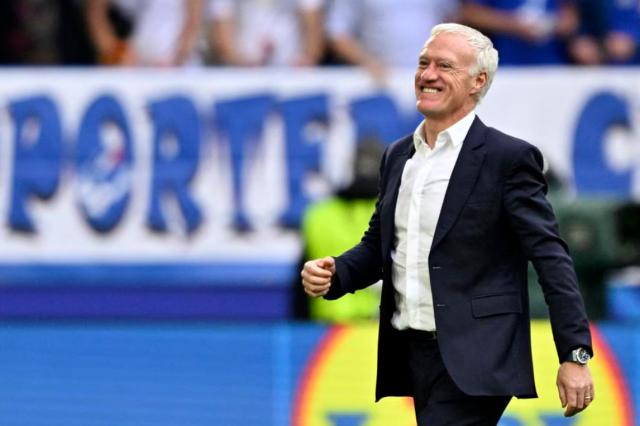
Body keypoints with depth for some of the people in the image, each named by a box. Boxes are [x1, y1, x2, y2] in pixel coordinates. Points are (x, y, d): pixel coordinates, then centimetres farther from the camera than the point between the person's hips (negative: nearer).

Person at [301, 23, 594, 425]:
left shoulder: (509, 158, -7)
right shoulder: (398, 155, 14)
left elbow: (551, 258, -9)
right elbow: (378, 244, 22)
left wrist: (576, 355, -14)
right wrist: (334, 274, 0)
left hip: (472, 361, -7)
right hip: (411, 353, 7)